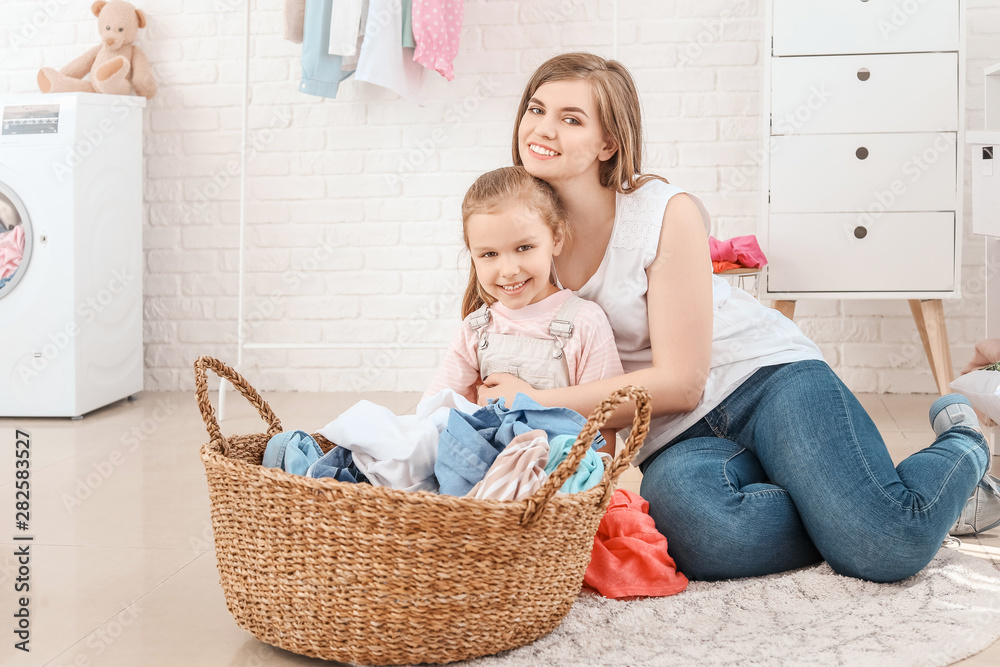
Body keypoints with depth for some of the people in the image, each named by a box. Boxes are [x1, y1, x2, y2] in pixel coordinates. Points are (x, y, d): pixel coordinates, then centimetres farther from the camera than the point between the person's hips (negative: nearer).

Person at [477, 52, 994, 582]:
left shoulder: (666, 213, -13)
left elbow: (679, 382, -16)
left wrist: (534, 401, -19)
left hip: (766, 377, -2)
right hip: (674, 437, 3)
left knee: (890, 548, -23)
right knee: (695, 529, -36)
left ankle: (962, 446, 12)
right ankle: (842, 517, -6)